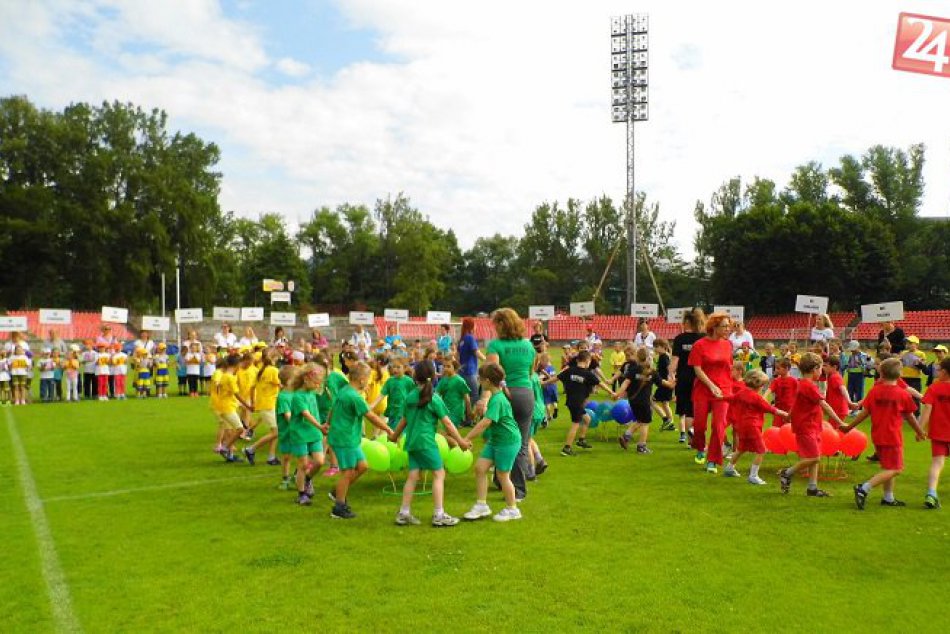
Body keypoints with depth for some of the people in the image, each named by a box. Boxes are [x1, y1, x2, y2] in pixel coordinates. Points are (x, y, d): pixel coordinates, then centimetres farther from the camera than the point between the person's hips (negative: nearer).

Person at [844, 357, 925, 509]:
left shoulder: (874, 391, -2)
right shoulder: (903, 394, -8)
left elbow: (864, 413, -1)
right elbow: (910, 417, 3)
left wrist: (849, 427, 9)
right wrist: (920, 432, 19)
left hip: (877, 436, 5)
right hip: (893, 437, -5)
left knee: (887, 467, 20)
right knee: (894, 470, -2)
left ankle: (889, 498, 27)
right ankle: (864, 489, -16)